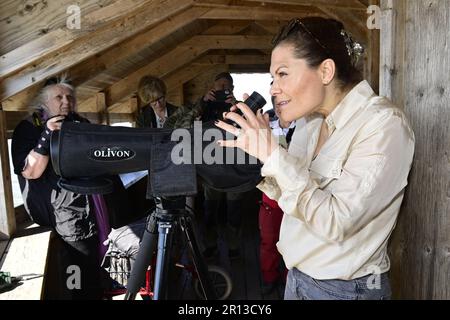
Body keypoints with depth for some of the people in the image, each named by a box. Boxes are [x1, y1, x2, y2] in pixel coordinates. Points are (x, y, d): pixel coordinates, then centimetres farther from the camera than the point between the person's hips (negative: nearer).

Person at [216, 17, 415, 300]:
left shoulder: (384, 123, -21)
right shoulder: (309, 119, -1)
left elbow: (336, 222, -27)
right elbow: (290, 194, 4)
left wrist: (274, 155, -28)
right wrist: (260, 151, -10)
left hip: (346, 288, -6)